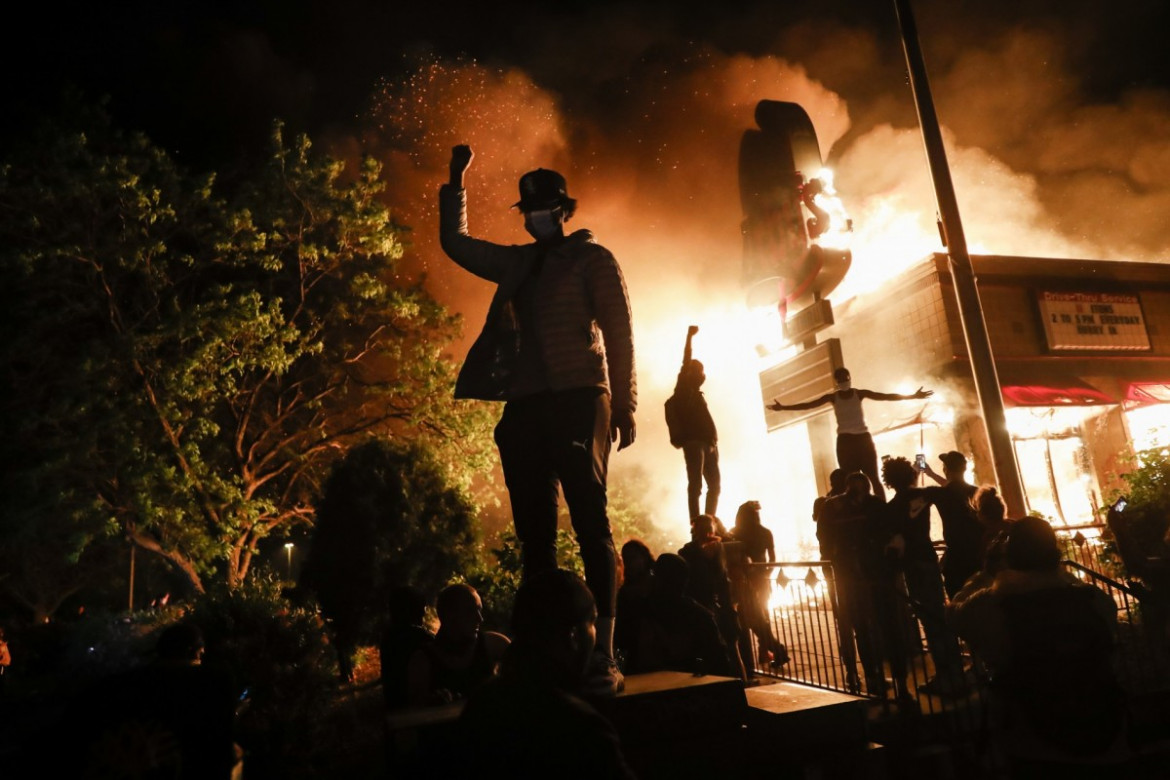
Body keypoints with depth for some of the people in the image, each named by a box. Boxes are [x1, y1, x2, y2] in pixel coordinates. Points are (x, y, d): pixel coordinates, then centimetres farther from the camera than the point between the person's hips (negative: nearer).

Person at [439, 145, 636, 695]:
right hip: (524, 408, 6)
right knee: (534, 533, 5)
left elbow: (618, 332, -1)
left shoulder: (591, 258, 7)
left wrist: (623, 408, -8)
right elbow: (454, 242, 35)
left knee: (590, 524, -11)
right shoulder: (516, 263, 21)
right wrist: (456, 182, 29)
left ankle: (604, 656, -7)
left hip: (577, 402, -5)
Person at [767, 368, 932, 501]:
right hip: (845, 441, 0)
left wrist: (912, 396, -11)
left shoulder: (860, 393, 2)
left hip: (863, 438, 0)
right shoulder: (832, 397, 2)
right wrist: (783, 407, -11)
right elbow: (808, 405, -3)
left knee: (874, 478, -3)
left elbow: (886, 396, -4)